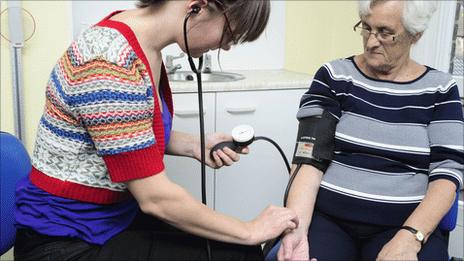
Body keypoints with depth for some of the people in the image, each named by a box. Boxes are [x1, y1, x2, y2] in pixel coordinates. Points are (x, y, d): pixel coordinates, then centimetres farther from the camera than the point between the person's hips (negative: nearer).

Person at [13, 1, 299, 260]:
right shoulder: (112, 63, -28)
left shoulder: (140, 35, -2)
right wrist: (251, 231, -15)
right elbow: (155, 197, -25)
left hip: (117, 216, 8)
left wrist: (196, 146, -3)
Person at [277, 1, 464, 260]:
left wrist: (409, 238, -17)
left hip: (406, 224, 1)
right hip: (326, 218, 0)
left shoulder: (439, 89, 4)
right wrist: (296, 227, -21)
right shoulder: (334, 77, 2)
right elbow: (310, 157, -6)